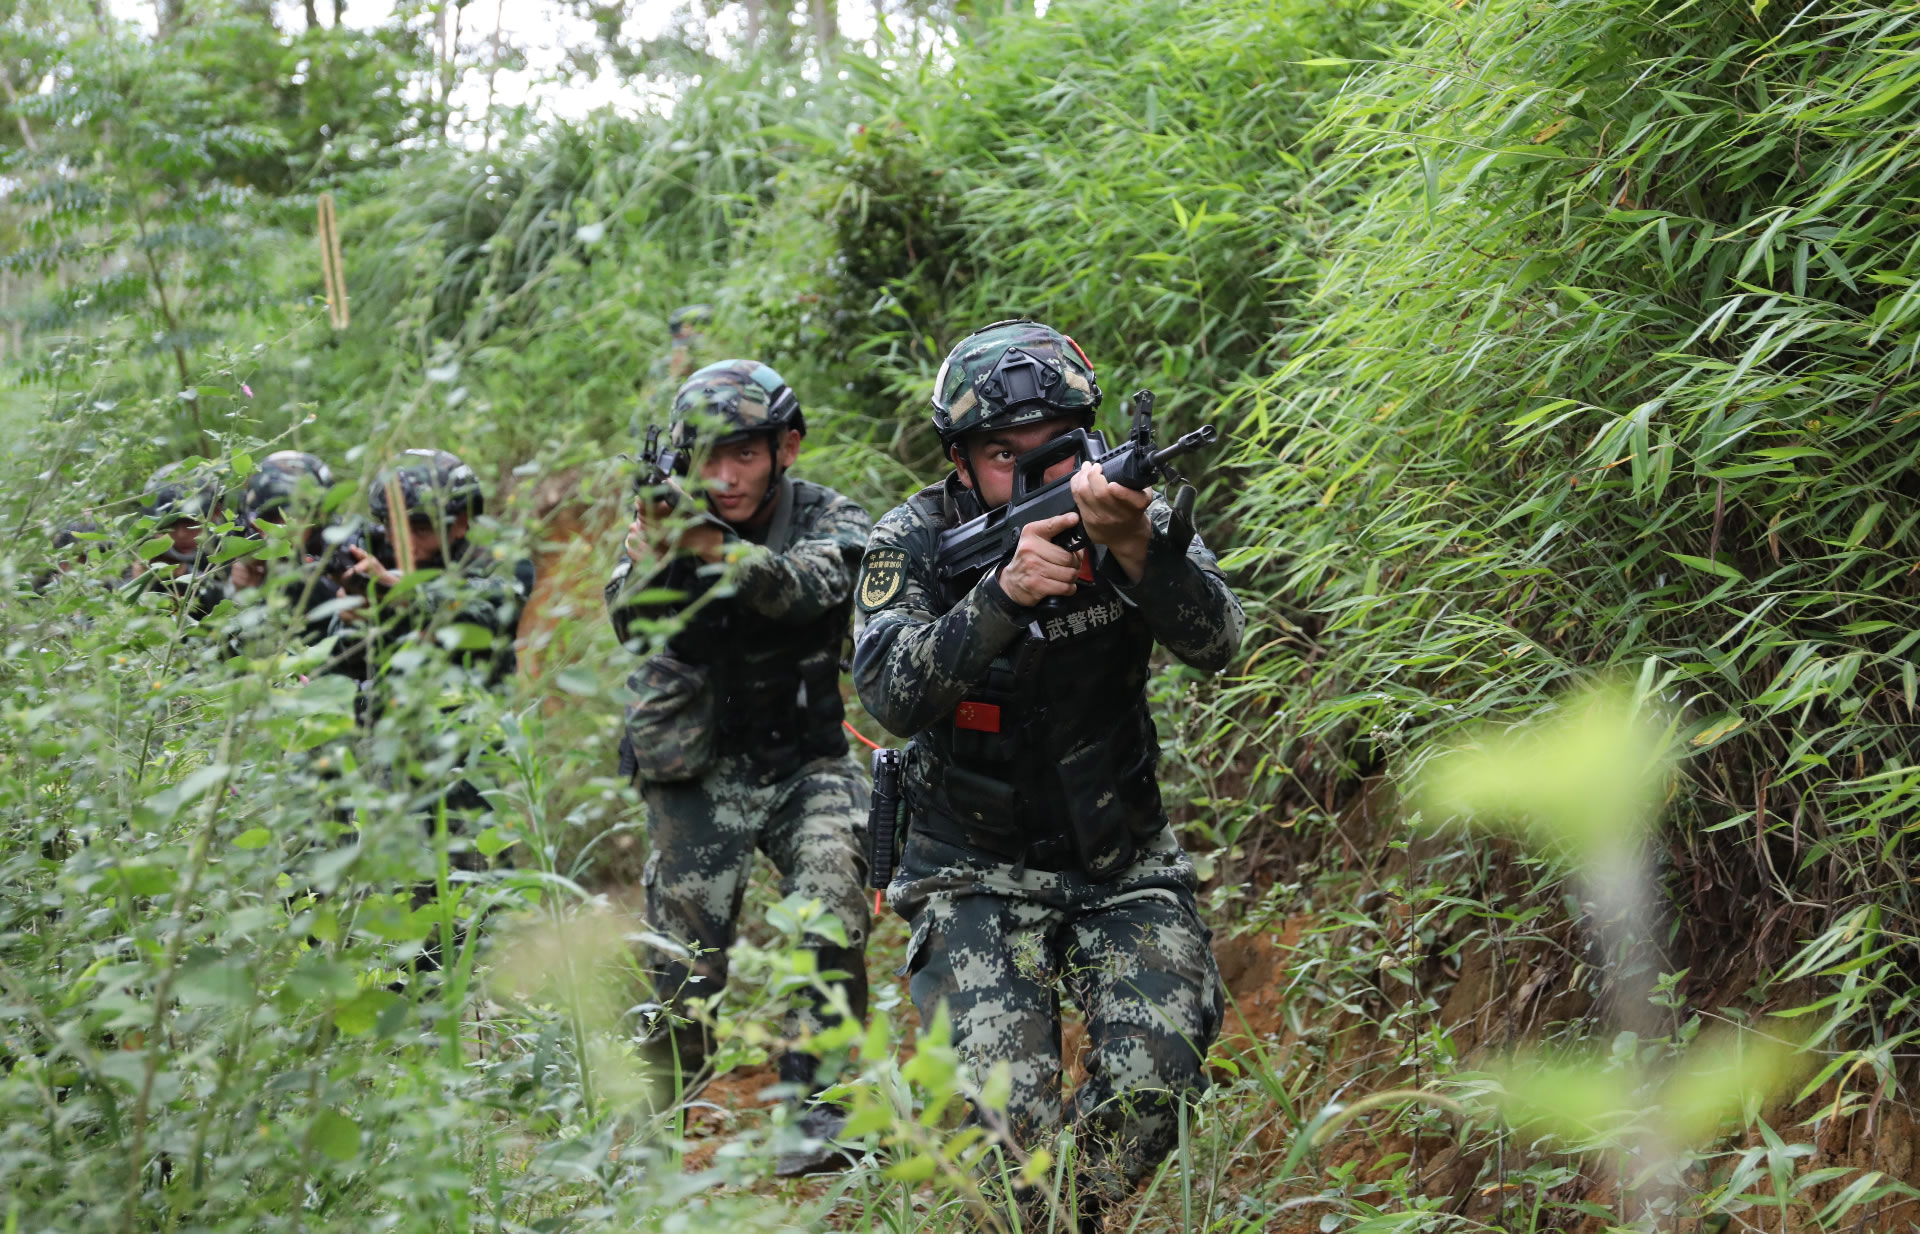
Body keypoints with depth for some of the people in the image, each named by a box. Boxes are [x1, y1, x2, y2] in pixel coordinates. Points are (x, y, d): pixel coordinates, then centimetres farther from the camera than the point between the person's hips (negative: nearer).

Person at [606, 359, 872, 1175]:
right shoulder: (669, 516, -5)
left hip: (805, 763, -1)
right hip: (697, 774, 1)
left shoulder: (829, 521, -8)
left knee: (831, 919, -22)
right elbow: (633, 621, -21)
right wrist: (652, 558, -43)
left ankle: (815, 1106, -16)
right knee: (685, 961, 2)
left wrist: (718, 550, -50)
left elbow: (809, 588, -31)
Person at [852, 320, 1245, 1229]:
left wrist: (1134, 543, -42)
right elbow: (892, 697, -26)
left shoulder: (1127, 515, -7)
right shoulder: (916, 542, -11)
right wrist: (1003, 593, -39)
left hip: (1123, 866, 2)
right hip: (980, 872, -2)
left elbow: (1214, 643, -24)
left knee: (1152, 1094, -10)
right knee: (1007, 1116, -16)